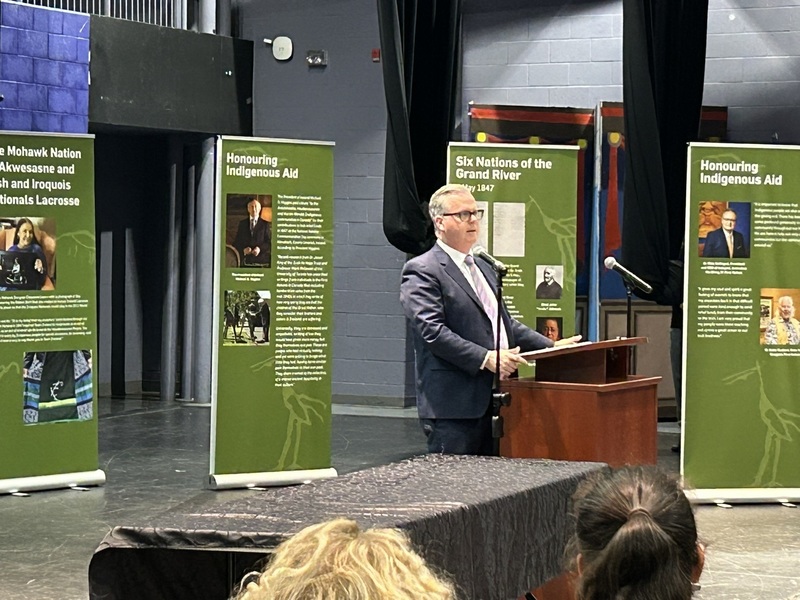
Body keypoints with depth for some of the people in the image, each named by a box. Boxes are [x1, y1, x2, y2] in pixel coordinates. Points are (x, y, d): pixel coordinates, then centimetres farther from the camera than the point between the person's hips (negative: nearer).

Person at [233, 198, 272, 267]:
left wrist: (260, 249, -16)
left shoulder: (265, 224, 7)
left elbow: (269, 243, 3)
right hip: (245, 260, 2)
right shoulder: (242, 223, 15)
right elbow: (236, 242, 12)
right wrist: (243, 249, -8)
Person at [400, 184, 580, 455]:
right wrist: (486, 358, -23)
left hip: (492, 401, 8)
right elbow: (432, 331, -17)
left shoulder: (483, 268, 23)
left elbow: (504, 323, 29)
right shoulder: (421, 272, -6)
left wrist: (550, 346, 17)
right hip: (453, 407, -8)